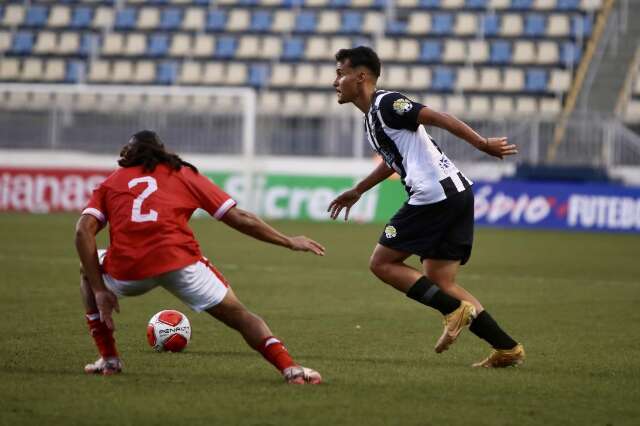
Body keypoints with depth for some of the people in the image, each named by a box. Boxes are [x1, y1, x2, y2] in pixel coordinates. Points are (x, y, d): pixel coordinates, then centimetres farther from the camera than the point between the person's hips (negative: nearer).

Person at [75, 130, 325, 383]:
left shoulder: (111, 183, 25)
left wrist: (99, 291, 6)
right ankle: (290, 368, -10)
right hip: (179, 262, -1)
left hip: (126, 272, 1)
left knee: (89, 272, 34)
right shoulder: (183, 174, 24)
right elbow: (239, 219, 18)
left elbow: (84, 231, 7)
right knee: (238, 315, 13)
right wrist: (289, 242, 27)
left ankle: (109, 359, 24)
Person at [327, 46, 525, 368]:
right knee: (439, 282, 9)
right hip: (456, 194, 10)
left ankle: (455, 309, -10)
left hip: (435, 193, -10)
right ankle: (507, 348, 4)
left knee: (382, 263, -2)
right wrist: (357, 191, 50)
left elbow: (437, 118, -15)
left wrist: (483, 144, -21)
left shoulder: (385, 104, -6)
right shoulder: (372, 117, 24)